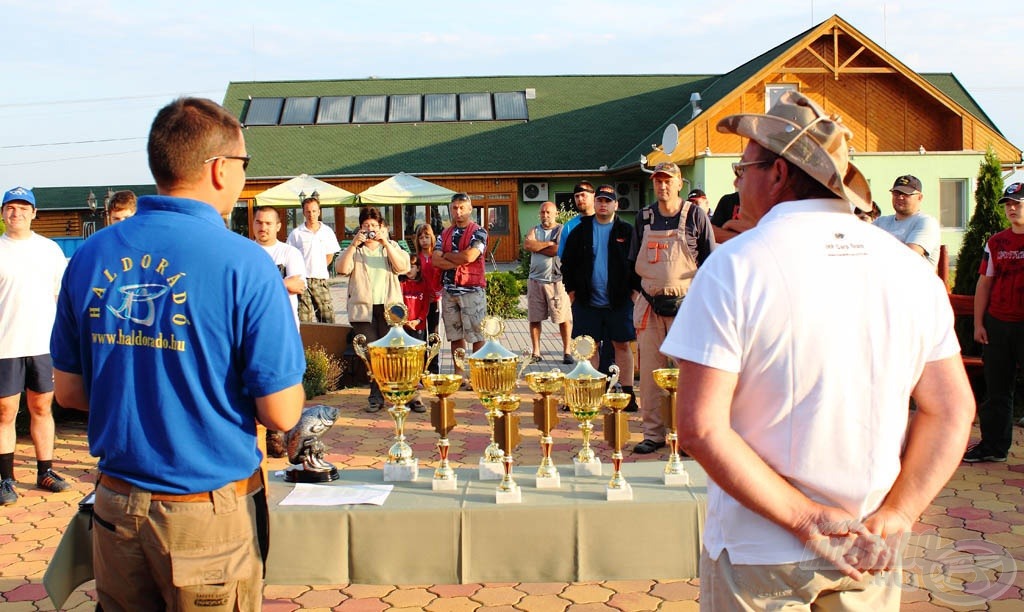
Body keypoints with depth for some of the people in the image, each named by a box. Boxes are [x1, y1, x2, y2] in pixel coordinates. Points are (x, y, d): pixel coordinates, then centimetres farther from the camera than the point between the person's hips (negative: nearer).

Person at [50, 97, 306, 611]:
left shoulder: (89, 257, -2)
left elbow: (69, 391, 6)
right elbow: (281, 414, -15)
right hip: (208, 514, -4)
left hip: (115, 505, 4)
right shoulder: (243, 264, -17)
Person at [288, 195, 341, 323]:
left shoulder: (327, 231, 8)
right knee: (303, 321, -4)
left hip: (321, 280, 2)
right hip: (302, 281, -2)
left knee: (328, 318, -2)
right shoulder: (296, 233, 1)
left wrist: (318, 268, 12)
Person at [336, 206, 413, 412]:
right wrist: (354, 245, -13)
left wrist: (385, 243, -12)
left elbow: (403, 267, -5)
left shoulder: (391, 246, 14)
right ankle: (376, 397, 6)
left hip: (389, 307, -1)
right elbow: (342, 269, -6)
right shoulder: (354, 250, 13)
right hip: (363, 308, 1)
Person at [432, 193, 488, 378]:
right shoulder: (444, 234, 13)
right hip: (449, 290, 5)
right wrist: (458, 263, -11)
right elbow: (435, 260, 0)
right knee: (455, 335, 10)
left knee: (476, 334, -3)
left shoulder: (478, 232, -2)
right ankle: (458, 374, 16)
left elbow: (469, 256, -18)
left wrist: (447, 255, -3)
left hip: (472, 289, -5)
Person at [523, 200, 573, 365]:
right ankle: (536, 352, 11)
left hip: (557, 280, -4)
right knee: (534, 318, 4)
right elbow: (527, 245, -5)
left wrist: (536, 247, -4)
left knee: (563, 318, -3)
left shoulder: (562, 230, 3)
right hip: (536, 279, 4)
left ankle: (567, 351, 6)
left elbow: (560, 249, -14)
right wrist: (548, 244, -9)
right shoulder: (534, 231, 15)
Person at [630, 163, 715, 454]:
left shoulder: (695, 215, 0)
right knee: (649, 370, 4)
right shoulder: (644, 217, 11)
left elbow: (710, 260, 1)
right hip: (650, 304, 4)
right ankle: (653, 433, 11)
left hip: (685, 303, -3)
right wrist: (643, 292, 7)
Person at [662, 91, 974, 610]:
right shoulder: (910, 266, -1)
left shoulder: (734, 266, -14)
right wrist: (893, 519, -5)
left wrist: (806, 519, -16)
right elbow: (952, 411, -1)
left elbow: (700, 428, -20)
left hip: (760, 555, -3)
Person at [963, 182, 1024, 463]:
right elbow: (984, 284, 11)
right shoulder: (996, 243, 10)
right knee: (997, 389, 10)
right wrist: (978, 323, 6)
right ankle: (993, 445, 19)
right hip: (997, 324, 4)